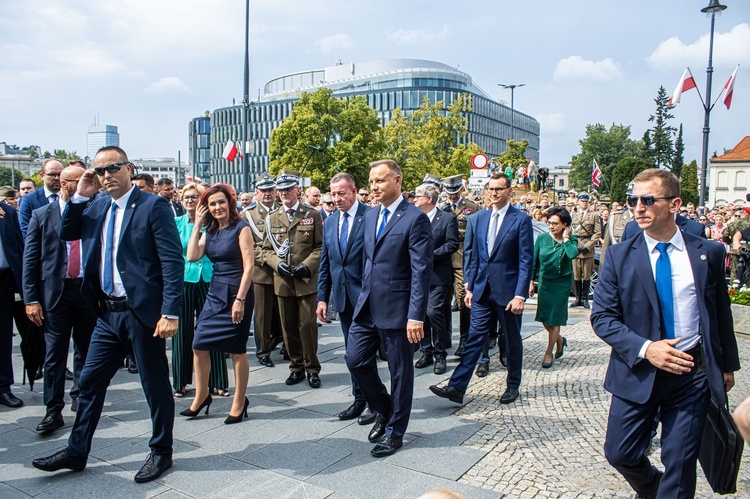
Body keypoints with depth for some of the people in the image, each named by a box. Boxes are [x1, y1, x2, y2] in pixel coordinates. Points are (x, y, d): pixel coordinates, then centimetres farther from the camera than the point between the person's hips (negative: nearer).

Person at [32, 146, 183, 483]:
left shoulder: (153, 206, -11)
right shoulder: (96, 205, 10)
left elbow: (173, 261, -16)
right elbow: (65, 234, 14)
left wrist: (171, 313, -22)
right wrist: (80, 196, 1)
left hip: (143, 312, -7)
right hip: (108, 313, 7)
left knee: (155, 385, 7)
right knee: (90, 381, 16)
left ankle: (161, 452, 24)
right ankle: (76, 452, 32)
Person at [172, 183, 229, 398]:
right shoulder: (176, 223, 3)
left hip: (207, 281, 0)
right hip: (183, 281, 0)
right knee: (182, 332, 7)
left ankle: (218, 382, 12)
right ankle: (180, 383, 21)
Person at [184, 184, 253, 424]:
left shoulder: (241, 228, -8)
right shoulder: (209, 231, 11)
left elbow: (248, 266, -13)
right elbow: (192, 256, -1)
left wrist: (240, 299, -18)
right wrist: (197, 224, 1)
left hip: (236, 294, -7)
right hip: (215, 293, 7)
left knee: (237, 350, 3)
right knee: (199, 346, 6)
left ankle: (240, 402, 18)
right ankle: (201, 396, 25)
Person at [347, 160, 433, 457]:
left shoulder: (415, 219, -12)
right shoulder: (370, 216, 12)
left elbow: (421, 271, -16)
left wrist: (416, 315, -20)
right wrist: (364, 296, 16)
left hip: (397, 309, -7)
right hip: (368, 306, 7)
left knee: (400, 372, 7)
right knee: (355, 359, 8)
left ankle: (394, 432, 25)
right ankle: (383, 409, 33)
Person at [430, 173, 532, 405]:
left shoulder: (521, 220, -7)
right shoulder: (480, 217, 8)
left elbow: (526, 261, -10)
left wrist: (520, 295, -16)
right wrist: (470, 287, 9)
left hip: (508, 291, -4)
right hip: (482, 290, 4)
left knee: (512, 341, 12)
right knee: (474, 338, 1)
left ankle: (513, 386, 29)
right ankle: (456, 388, -1)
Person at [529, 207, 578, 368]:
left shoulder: (571, 240, -8)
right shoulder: (542, 238, -4)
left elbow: (573, 254, -32)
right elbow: (534, 261, 3)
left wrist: (566, 238, -20)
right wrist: (532, 282, 3)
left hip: (561, 283, -3)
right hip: (544, 281, 3)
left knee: (554, 318, 1)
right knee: (544, 318, 5)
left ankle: (549, 353, 14)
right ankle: (560, 340, 34)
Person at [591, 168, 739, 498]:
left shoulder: (709, 253, -1)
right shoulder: (620, 256, -5)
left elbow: (721, 313, 9)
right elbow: (602, 317, -6)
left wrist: (727, 365, 15)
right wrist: (645, 348, -19)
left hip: (693, 373, 0)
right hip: (638, 371, 0)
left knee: (680, 464, 6)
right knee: (620, 454, 9)